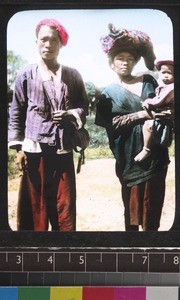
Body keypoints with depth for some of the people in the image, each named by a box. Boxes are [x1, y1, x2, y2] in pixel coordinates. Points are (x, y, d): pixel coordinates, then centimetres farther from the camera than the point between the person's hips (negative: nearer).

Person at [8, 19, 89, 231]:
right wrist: (18, 148, -2)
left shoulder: (73, 76, 8)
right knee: (34, 207, 3)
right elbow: (16, 113, 4)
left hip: (63, 150, 2)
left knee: (64, 207, 5)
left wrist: (71, 114, -8)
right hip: (34, 150, -2)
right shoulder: (26, 75, 3)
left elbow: (84, 106, 14)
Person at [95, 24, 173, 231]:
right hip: (131, 158, -2)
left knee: (153, 208, 4)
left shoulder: (148, 81, 14)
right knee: (132, 213, 5)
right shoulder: (108, 94, 7)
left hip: (156, 154, 2)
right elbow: (112, 123, -9)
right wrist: (141, 115, -18)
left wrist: (164, 109, -4)